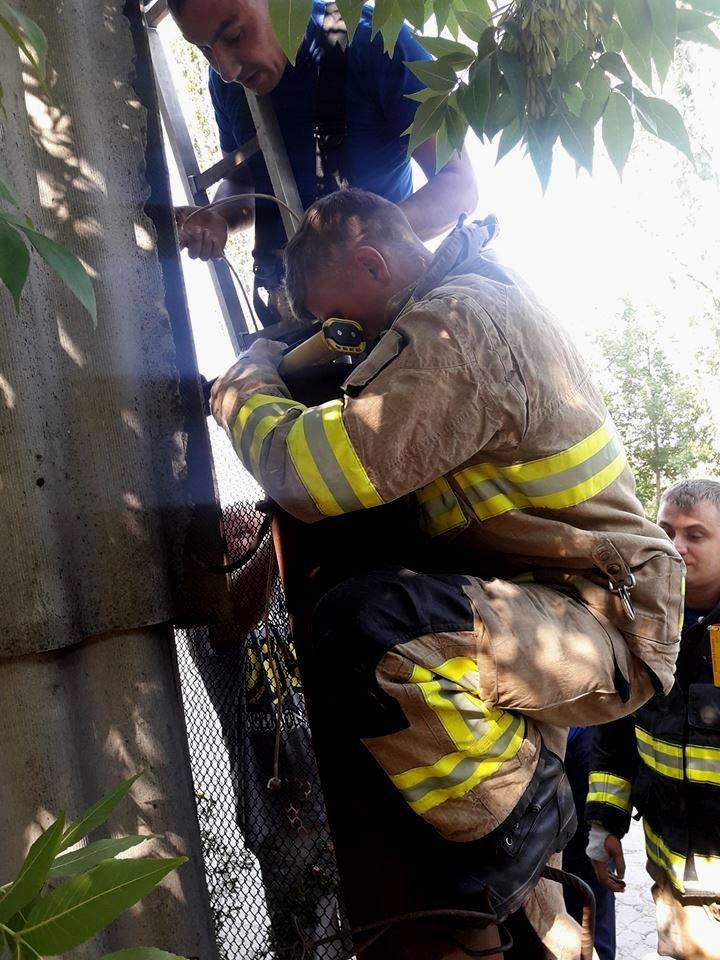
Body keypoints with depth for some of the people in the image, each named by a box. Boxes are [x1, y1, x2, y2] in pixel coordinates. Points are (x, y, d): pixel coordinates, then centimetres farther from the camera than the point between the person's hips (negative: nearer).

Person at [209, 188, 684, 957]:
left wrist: (247, 383, -7)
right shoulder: (491, 298, 11)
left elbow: (313, 476, -26)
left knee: (367, 627, -34)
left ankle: (515, 821, -8)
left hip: (612, 631, -10)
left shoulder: (456, 324, -22)